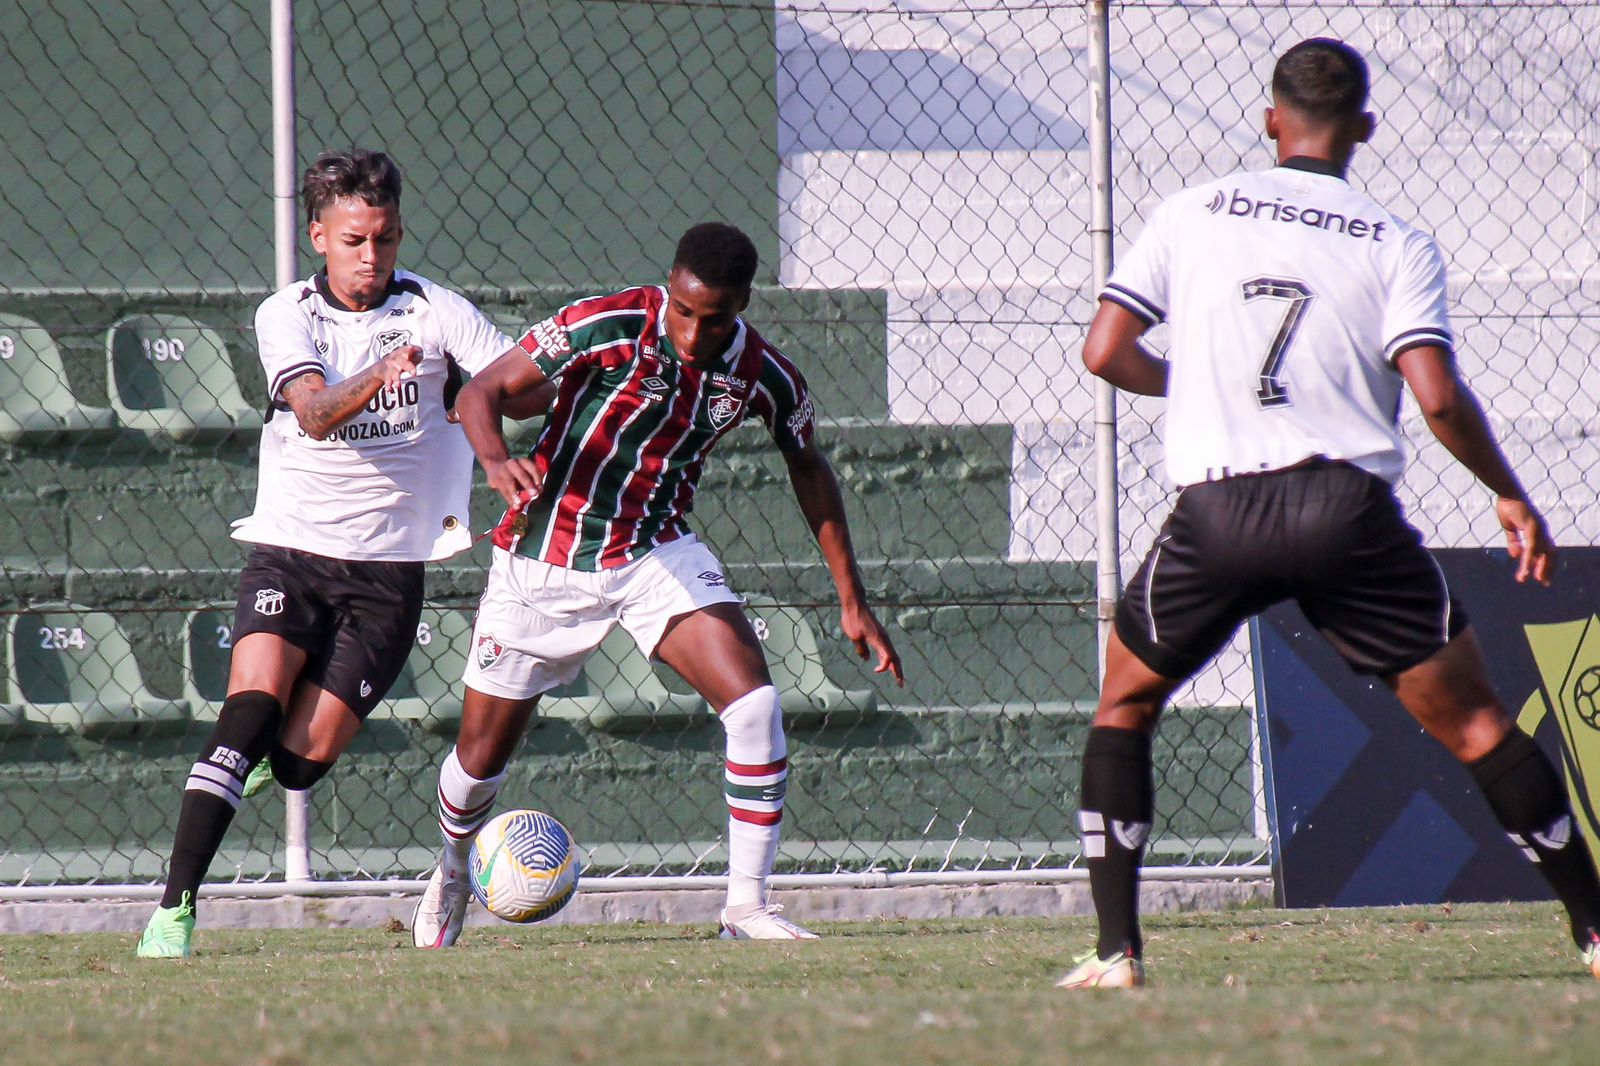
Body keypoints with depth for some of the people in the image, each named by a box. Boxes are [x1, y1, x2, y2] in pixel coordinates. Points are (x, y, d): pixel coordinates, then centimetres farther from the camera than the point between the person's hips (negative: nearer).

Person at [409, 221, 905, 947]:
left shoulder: (764, 376, -10)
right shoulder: (609, 325, -22)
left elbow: (809, 469, 9)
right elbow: (482, 391, -18)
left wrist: (851, 600, 11)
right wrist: (496, 460, -41)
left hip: (657, 554, 2)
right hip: (545, 560, -2)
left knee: (755, 704, -20)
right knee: (482, 756, 7)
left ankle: (747, 907, -13)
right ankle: (453, 871, 41)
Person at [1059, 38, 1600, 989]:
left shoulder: (1193, 214, 7)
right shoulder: (1397, 245, 3)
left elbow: (1106, 351, 5)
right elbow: (1438, 395, -8)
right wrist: (1511, 497, 6)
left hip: (1215, 510, 1)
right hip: (1348, 510, -1)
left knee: (1124, 705, 21)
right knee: (1475, 723, 8)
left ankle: (1118, 949, 10)